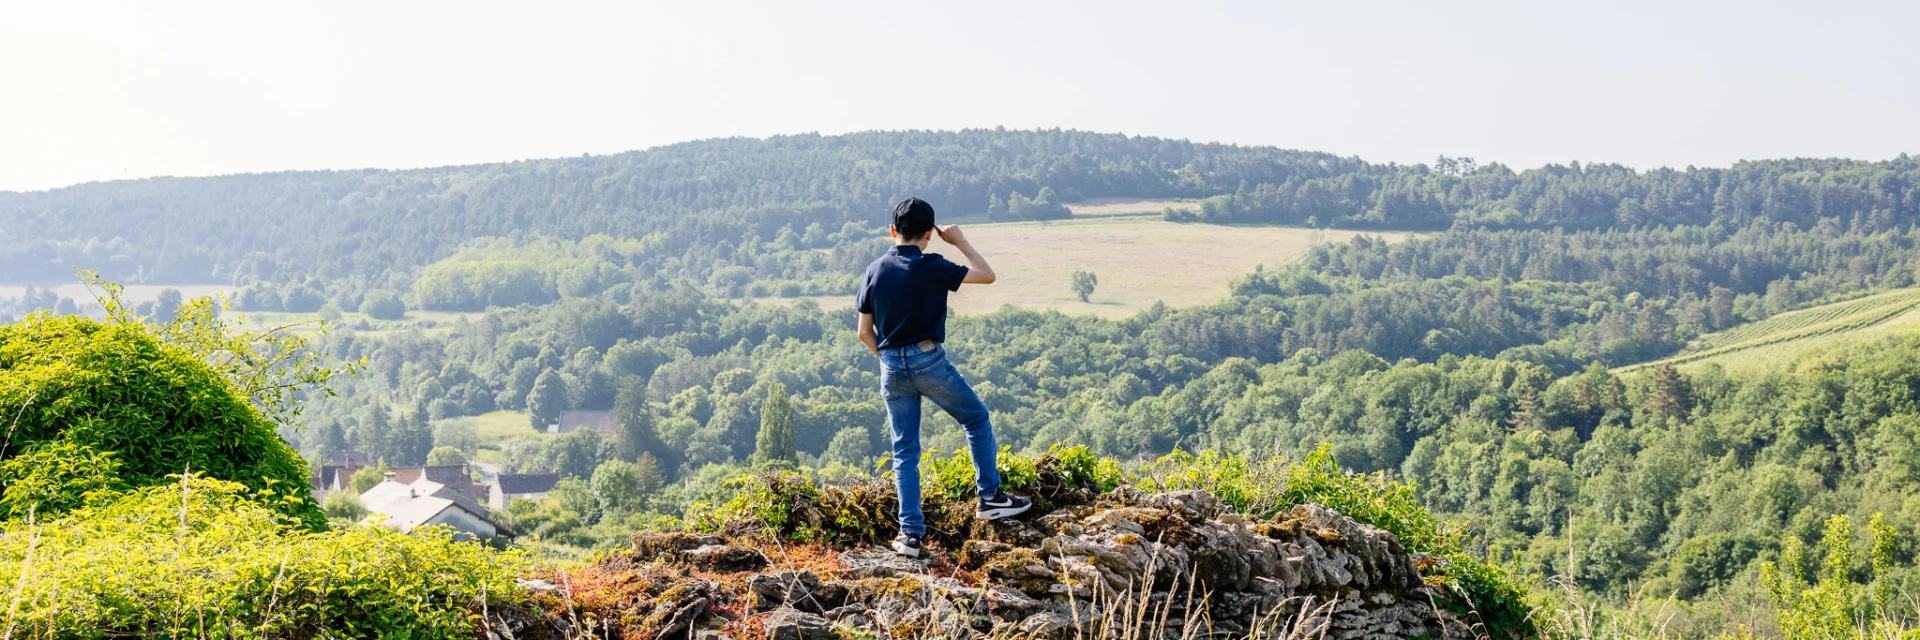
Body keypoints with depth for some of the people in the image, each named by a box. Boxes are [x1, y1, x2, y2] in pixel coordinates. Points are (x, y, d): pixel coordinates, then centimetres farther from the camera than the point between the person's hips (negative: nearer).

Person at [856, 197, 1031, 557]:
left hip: (891, 367, 4)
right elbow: (987, 275, 0)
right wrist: (960, 242, 10)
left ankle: (911, 533, 5)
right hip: (928, 361, -4)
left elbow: (864, 332, 8)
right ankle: (989, 497, 20)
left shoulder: (875, 270, 5)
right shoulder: (931, 267, -8)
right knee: (977, 420, 17)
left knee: (905, 452, 9)